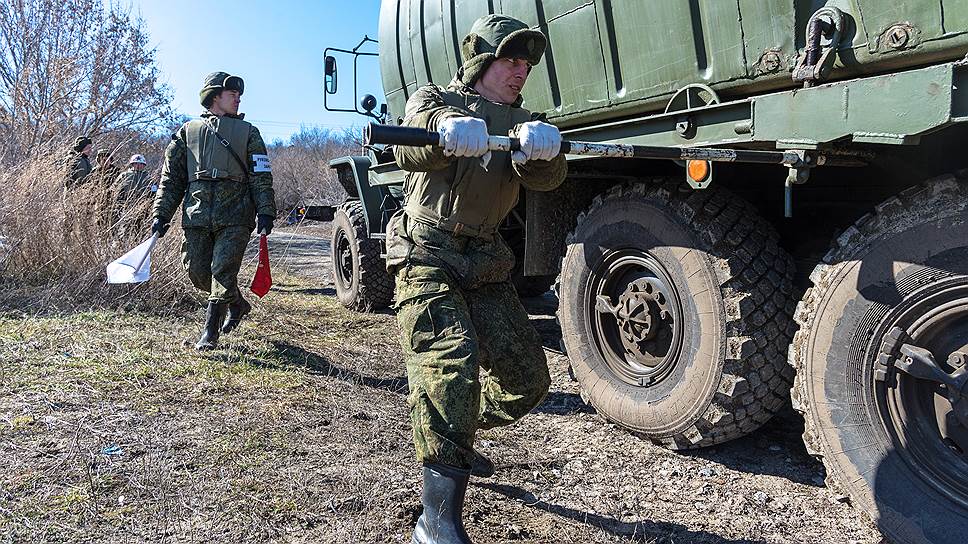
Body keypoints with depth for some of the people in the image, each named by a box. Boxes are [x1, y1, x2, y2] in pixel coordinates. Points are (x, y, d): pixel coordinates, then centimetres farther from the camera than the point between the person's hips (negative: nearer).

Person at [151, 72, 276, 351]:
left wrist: (265, 212, -8)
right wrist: (160, 214, 7)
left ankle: (210, 332, 0)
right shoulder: (188, 131, 15)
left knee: (223, 272, -9)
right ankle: (237, 304, 28)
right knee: (198, 272, 4)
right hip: (196, 216, 3)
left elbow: (261, 176, 4)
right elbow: (171, 177, 14)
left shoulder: (247, 132, 12)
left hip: (235, 216, -2)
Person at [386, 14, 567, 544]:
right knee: (449, 360, -26)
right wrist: (450, 127, -43)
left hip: (485, 263, 6)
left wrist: (540, 148, -31)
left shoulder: (522, 122, 14)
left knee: (526, 379, 6)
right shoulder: (434, 100, 4)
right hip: (427, 254, -5)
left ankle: (453, 440, 33)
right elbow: (410, 149, -20)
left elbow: (545, 178, -7)